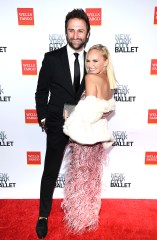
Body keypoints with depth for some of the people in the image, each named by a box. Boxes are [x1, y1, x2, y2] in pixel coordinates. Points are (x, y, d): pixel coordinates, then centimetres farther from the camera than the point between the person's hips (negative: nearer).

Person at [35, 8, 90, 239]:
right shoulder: (52, 58, -6)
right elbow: (41, 92, 0)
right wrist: (43, 118, -3)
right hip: (57, 125, -2)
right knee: (50, 172, 7)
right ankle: (43, 216, 27)